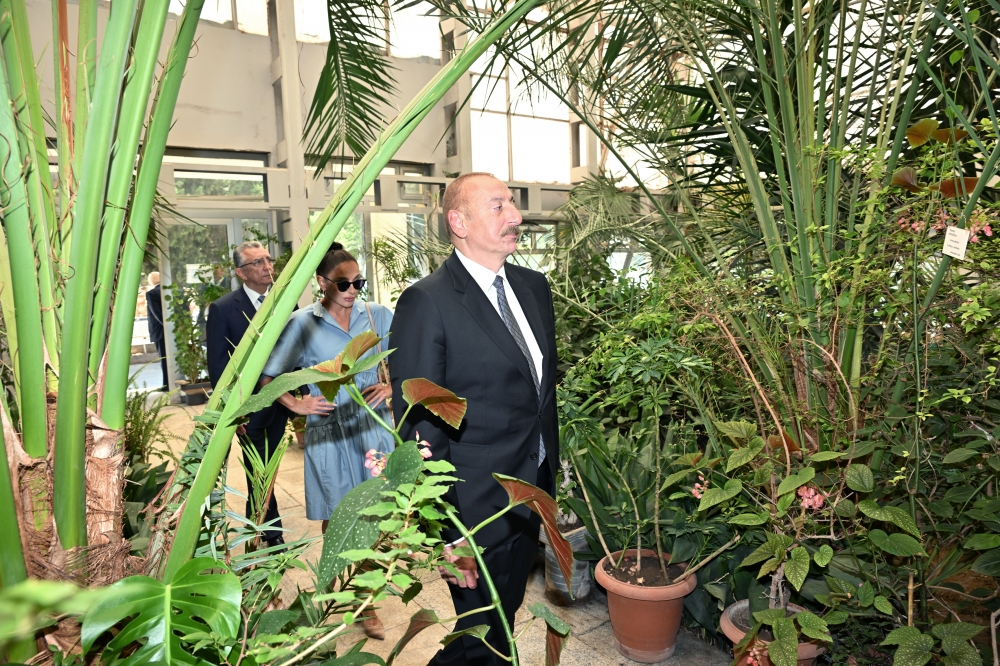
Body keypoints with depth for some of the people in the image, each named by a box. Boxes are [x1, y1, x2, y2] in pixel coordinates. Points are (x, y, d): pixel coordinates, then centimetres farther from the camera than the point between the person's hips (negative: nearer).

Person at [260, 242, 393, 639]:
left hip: (372, 425, 1)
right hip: (328, 431, -1)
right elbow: (267, 377, 1)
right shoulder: (303, 324, -5)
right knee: (336, 514, 11)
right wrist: (297, 404, -12)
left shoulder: (377, 316, -1)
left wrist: (392, 387, -14)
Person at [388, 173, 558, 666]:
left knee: (504, 621, 27)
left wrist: (548, 471, 13)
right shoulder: (425, 303, -19)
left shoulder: (534, 285, 4)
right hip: (476, 509, -7)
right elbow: (420, 427, -19)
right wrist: (448, 534, -18)